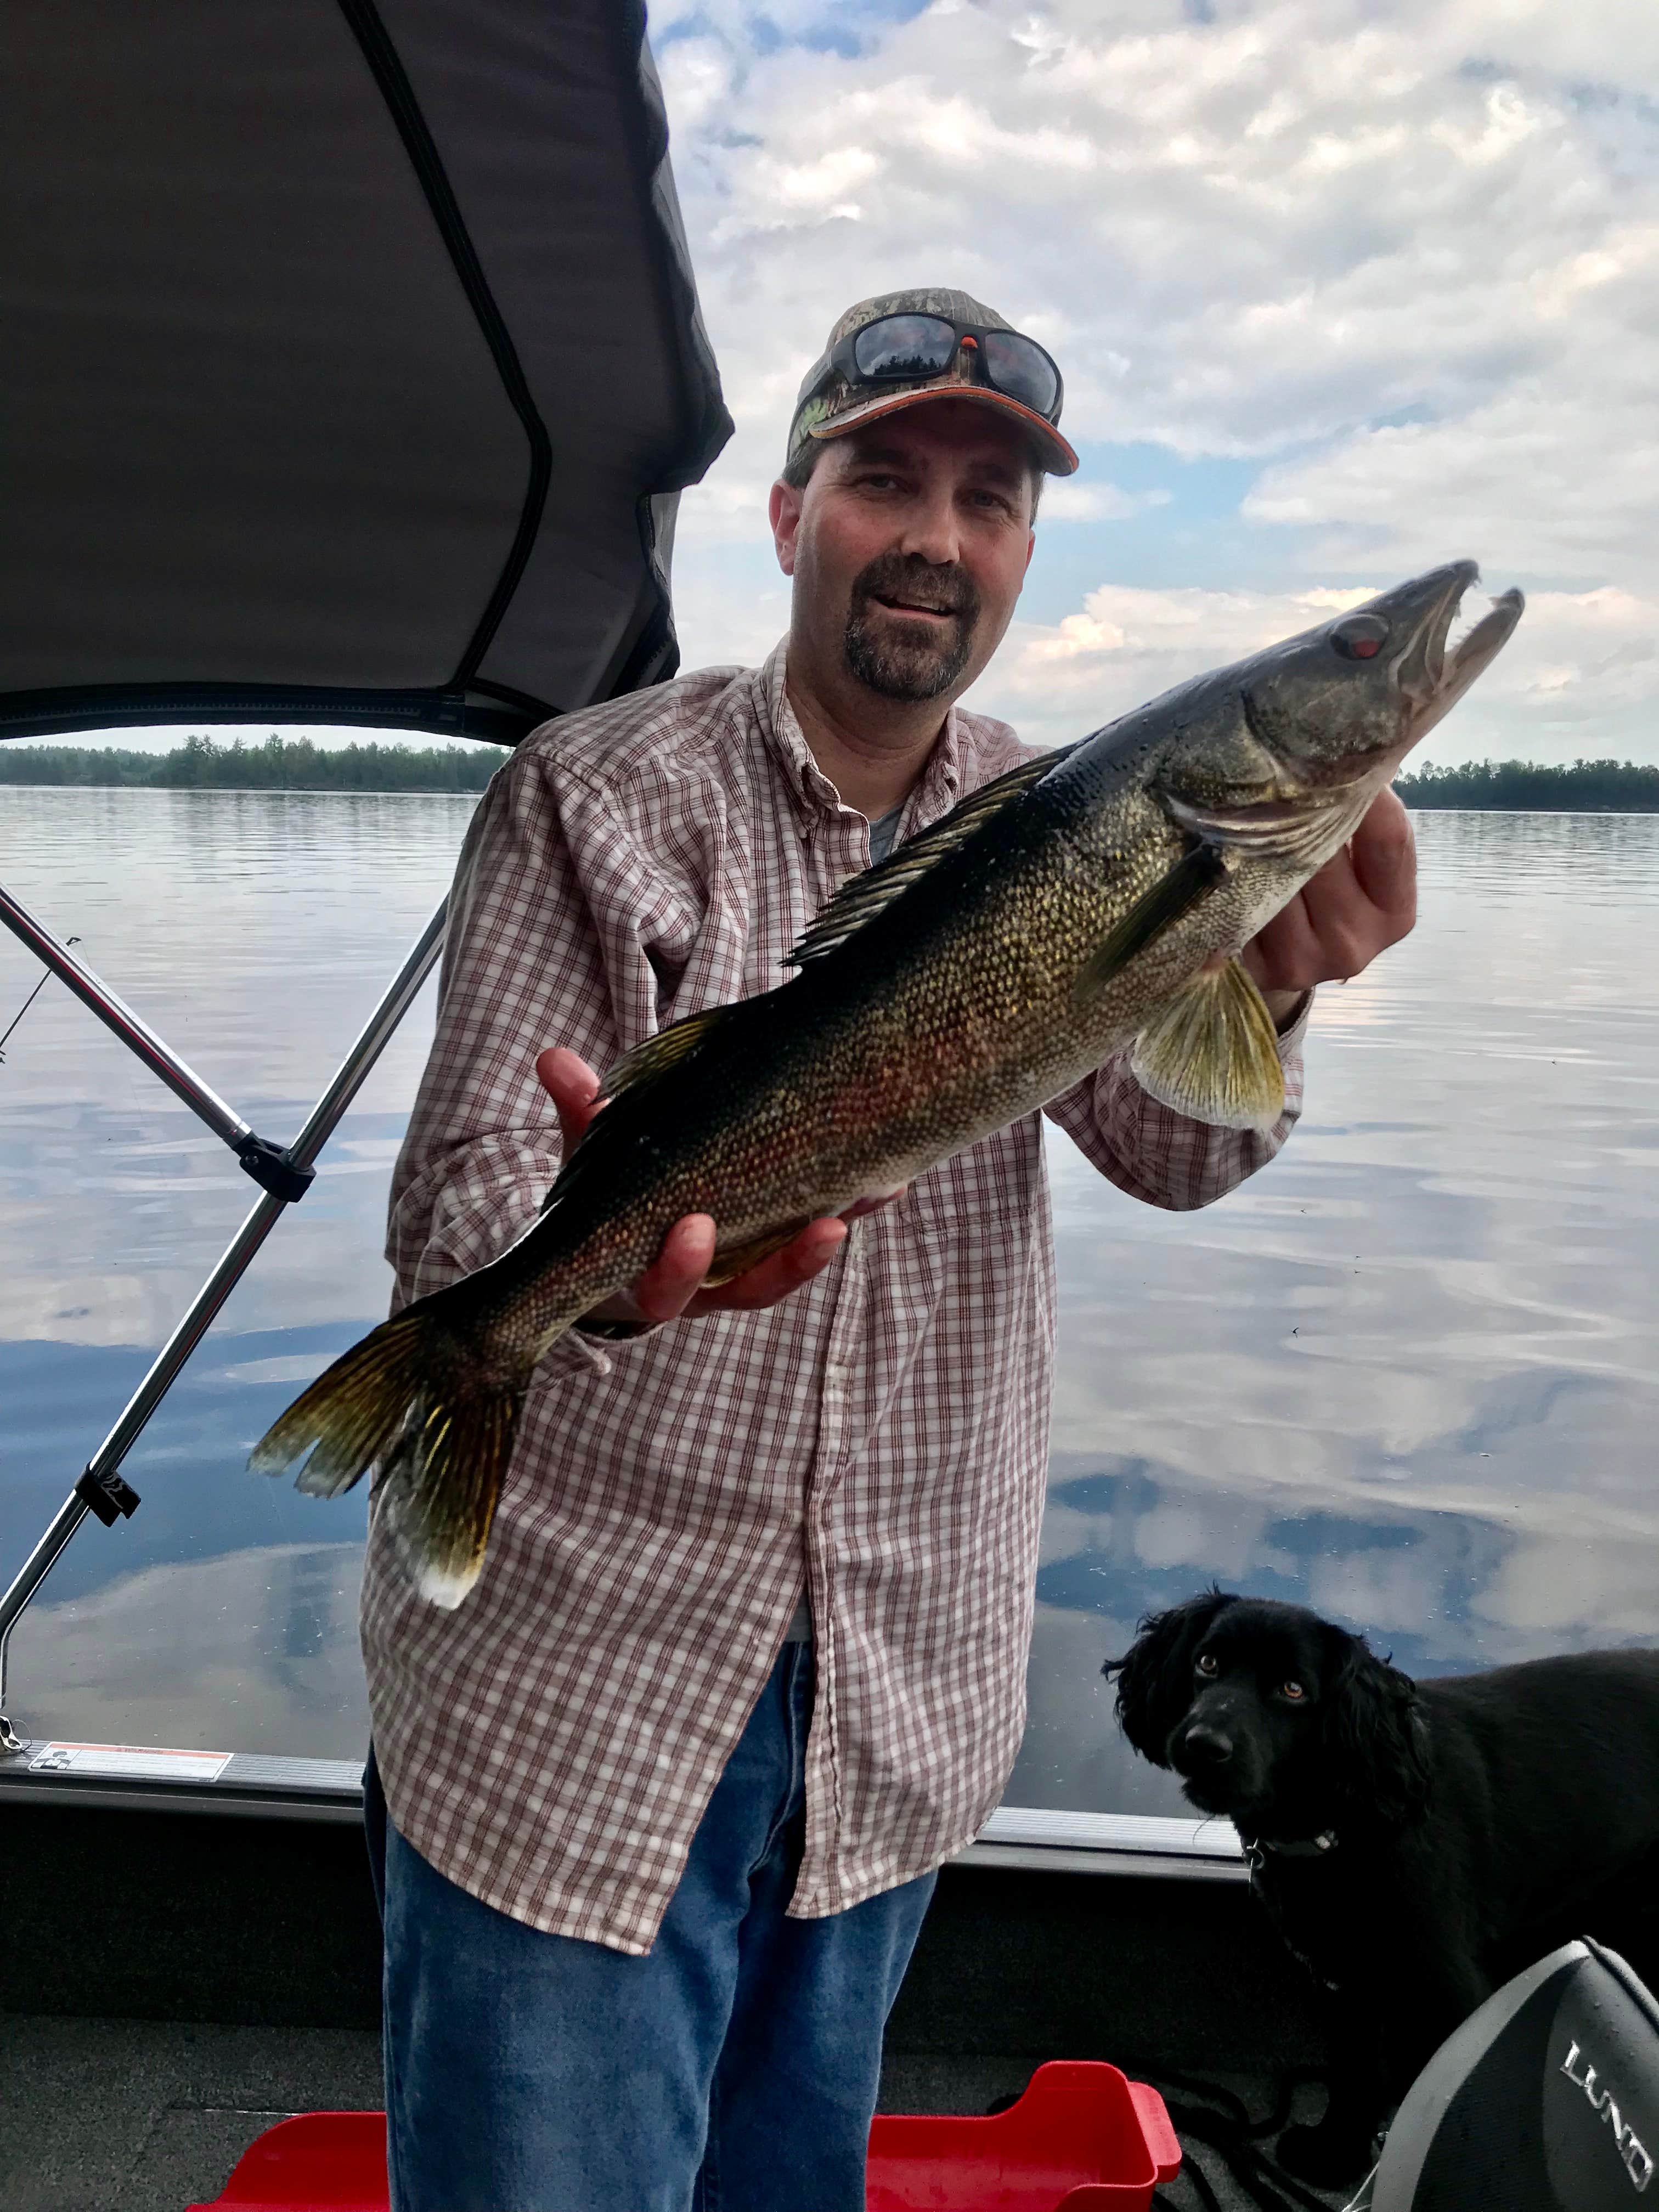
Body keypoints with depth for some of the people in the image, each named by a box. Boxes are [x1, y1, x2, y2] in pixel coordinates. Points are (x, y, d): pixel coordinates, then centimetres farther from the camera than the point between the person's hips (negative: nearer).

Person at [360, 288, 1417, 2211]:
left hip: (899, 1707, 4)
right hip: (572, 1691, -3)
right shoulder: (598, 792, -10)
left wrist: (1261, 983, -33)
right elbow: (457, 1207, -16)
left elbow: (1172, 1148, -10)